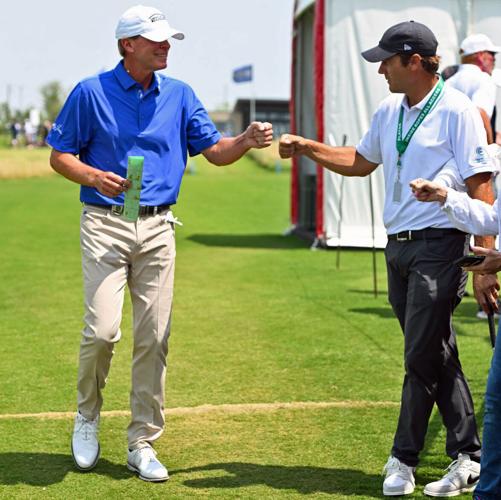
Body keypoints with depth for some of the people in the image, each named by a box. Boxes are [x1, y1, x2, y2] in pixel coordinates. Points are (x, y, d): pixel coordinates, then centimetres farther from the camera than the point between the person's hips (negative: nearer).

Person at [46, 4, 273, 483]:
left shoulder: (179, 94, 9)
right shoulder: (90, 93, -1)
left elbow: (214, 151, 7)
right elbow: (59, 155, 3)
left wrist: (248, 140, -14)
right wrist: (95, 177, -16)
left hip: (158, 228, 3)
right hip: (105, 225, -3)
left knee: (153, 338, 2)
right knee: (102, 330, -14)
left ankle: (142, 444, 11)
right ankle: (87, 415, 14)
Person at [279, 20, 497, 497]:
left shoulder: (457, 110, -11)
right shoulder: (389, 111, 12)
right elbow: (360, 162, 28)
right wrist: (305, 147, 17)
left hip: (438, 247, -8)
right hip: (398, 246, 8)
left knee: (422, 358, -4)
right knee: (437, 356, 10)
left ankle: (403, 459, 7)